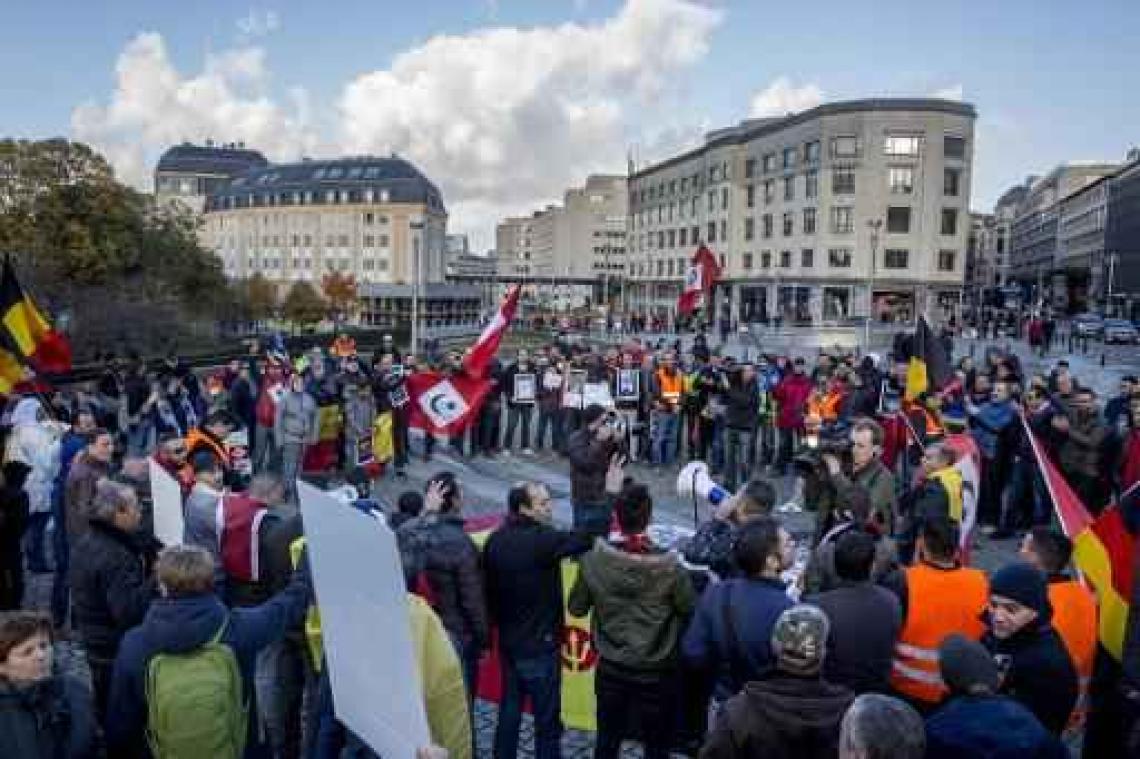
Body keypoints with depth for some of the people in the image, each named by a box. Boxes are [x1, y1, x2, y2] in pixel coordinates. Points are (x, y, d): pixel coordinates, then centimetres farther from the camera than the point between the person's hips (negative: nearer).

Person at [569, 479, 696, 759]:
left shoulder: (593, 559, -16)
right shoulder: (668, 566, -23)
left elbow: (576, 608, -3)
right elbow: (691, 609, -11)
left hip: (611, 668, 2)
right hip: (657, 672, -2)